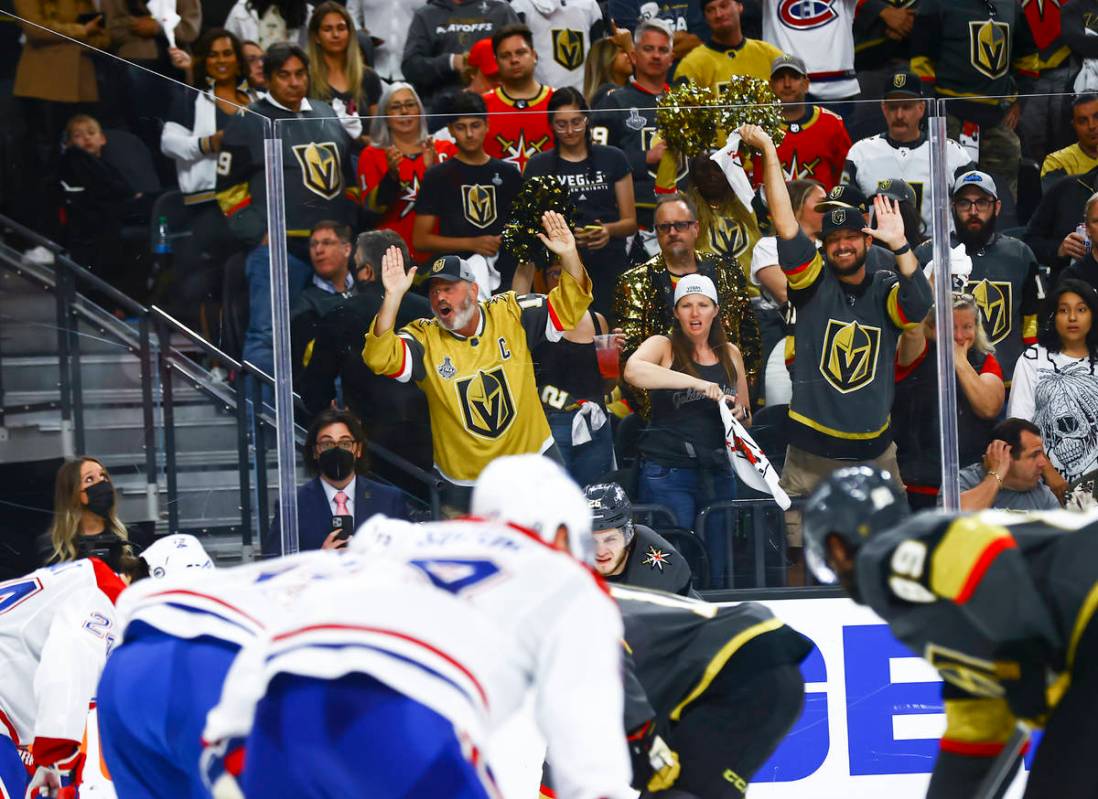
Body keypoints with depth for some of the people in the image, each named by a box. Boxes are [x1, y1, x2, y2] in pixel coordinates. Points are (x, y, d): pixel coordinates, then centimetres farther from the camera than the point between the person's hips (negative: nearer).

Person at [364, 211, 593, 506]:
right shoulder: (424, 339, -11)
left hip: (533, 458, 1)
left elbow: (567, 307, -7)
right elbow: (380, 358, -26)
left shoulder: (510, 315, -6)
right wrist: (393, 297, -37)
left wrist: (569, 256, -24)